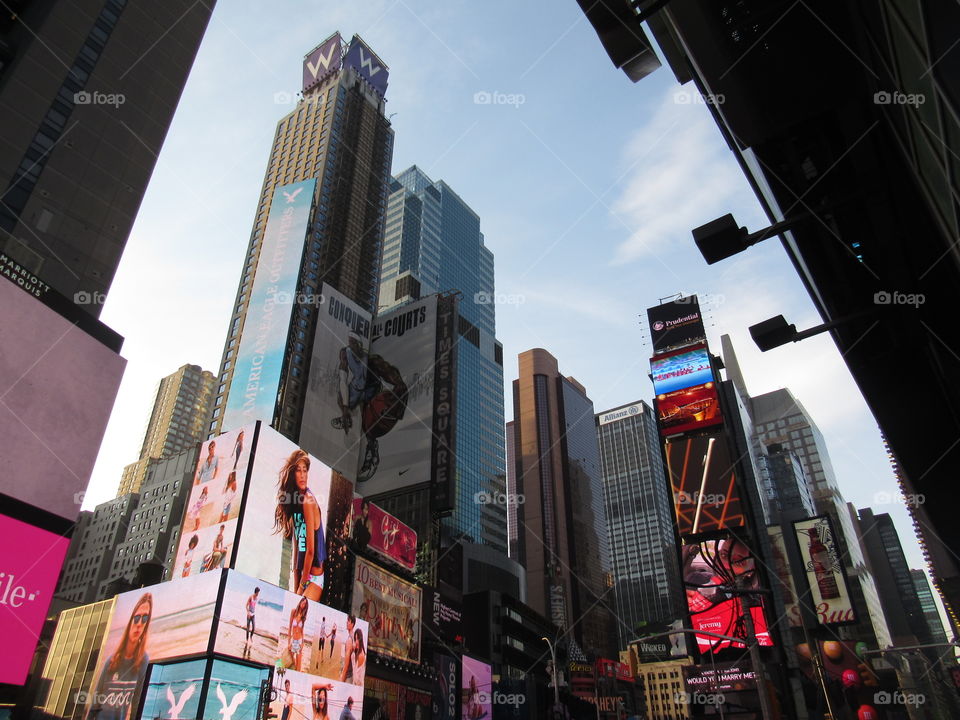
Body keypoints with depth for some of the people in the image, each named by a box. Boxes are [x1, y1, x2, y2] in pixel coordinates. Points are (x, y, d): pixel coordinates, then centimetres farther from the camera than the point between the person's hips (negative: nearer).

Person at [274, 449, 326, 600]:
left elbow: (310, 550, -15)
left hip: (314, 576, -7)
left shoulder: (308, 501, -15)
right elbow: (296, 548, 9)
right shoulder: (294, 500, 9)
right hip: (302, 574, 7)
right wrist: (295, 591, 7)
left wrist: (302, 586, -6)